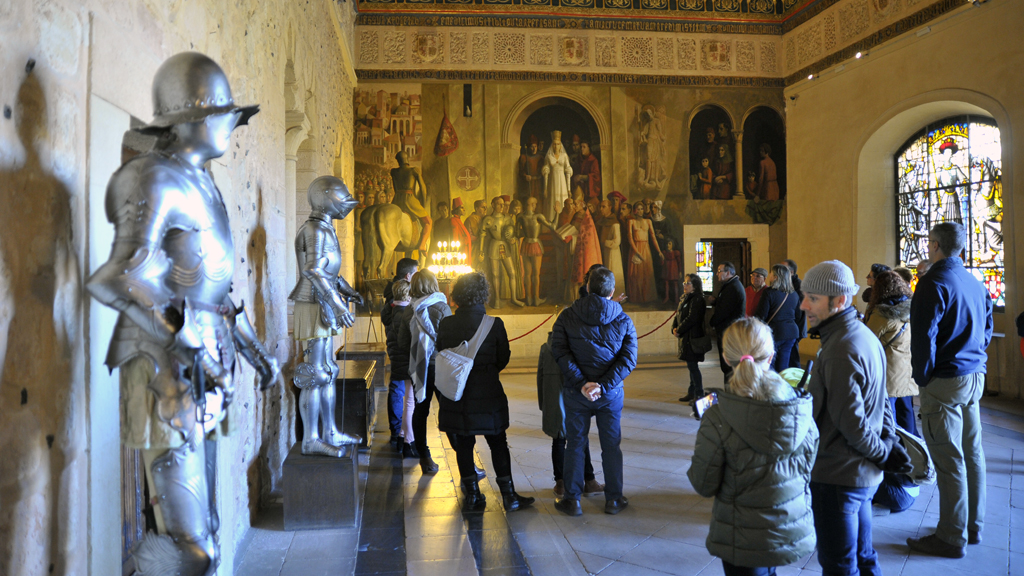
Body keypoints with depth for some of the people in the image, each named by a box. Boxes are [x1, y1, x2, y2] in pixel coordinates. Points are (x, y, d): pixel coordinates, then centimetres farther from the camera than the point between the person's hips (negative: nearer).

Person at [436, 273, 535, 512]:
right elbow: (503, 359, -1)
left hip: (456, 394, 2)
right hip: (487, 393, -2)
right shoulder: (494, 324, -10)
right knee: (498, 444, 9)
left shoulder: (446, 324, -5)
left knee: (463, 444, 12)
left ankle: (472, 495, 18)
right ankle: (509, 496, 15)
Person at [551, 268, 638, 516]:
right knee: (611, 445, 13)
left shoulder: (567, 316, -5)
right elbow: (628, 359, -11)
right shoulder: (623, 320, -3)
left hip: (576, 393, 0)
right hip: (611, 393, 0)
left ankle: (572, 500, 18)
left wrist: (581, 383, -18)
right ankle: (613, 499, 23)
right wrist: (603, 386, -17)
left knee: (575, 444, 11)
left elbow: (560, 352, -15)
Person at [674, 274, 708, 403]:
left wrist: (679, 330, -13)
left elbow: (691, 319, -21)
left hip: (693, 337, -9)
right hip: (685, 337, 9)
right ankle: (692, 393, 21)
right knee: (691, 366, 14)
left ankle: (699, 394, -2)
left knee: (692, 365, -8)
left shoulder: (697, 300, -14)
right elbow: (678, 316, 16)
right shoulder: (684, 299, 15)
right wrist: (674, 328, -1)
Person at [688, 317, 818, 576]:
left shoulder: (717, 419, -23)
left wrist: (699, 451, 2)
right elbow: (809, 469, 1)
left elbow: (704, 485, -14)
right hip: (793, 533, 4)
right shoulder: (801, 410, -12)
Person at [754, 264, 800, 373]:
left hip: (773, 332, -6)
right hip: (791, 333, 7)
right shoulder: (794, 295, 9)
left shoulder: (769, 292, -12)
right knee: (783, 367, 11)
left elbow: (761, 315, -13)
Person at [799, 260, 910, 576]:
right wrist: (889, 442, 8)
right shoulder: (864, 335, 9)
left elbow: (850, 422, -24)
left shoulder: (841, 352, -25)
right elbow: (880, 402, 16)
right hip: (863, 473, 10)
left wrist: (882, 453, -9)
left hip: (838, 476, -10)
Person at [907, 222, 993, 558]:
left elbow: (923, 337, -17)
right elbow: (986, 328, 19)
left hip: (945, 381, -8)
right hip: (974, 378, 9)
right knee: (972, 454, 15)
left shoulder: (934, 282, -15)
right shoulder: (975, 284, 11)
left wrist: (921, 377, -7)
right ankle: (973, 527, 25)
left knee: (949, 461, -3)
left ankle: (952, 538, 4)